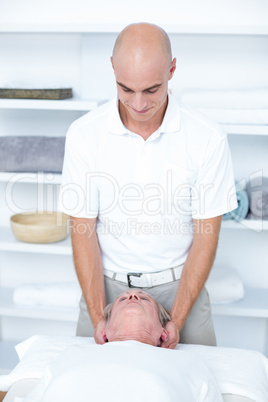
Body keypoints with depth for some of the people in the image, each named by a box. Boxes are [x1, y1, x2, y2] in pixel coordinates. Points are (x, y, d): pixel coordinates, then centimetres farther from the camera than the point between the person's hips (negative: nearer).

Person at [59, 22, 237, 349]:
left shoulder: (207, 139, -13)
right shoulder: (84, 134, -11)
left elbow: (205, 237, -8)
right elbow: (83, 231, -7)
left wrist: (177, 320, -14)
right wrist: (97, 316, -14)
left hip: (178, 285, 0)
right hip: (106, 284, 1)